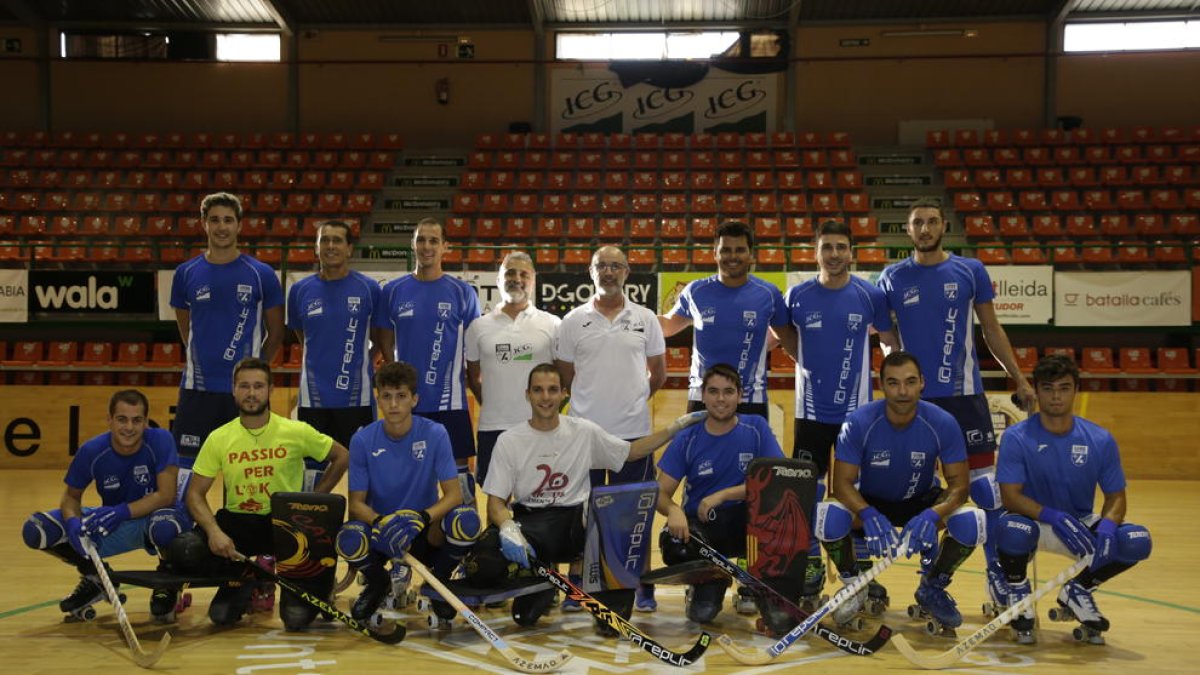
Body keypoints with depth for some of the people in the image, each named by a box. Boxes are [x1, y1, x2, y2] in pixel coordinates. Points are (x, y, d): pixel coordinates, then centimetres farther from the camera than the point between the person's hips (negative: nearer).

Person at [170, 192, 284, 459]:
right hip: (197, 387, 2)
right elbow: (184, 328, 16)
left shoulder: (261, 274, -2)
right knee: (188, 464, 5)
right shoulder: (186, 273, 3)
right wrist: (203, 360, 12)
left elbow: (276, 332, 6)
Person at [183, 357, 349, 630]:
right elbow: (195, 494, 1)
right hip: (236, 523, 3)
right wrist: (214, 531, -18)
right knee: (185, 550, -26)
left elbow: (342, 457, 6)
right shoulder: (219, 438, 0)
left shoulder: (296, 432, -5)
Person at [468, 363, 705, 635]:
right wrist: (508, 527, -23)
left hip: (576, 519, 0)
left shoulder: (585, 432, 6)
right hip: (530, 523, 0)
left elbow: (631, 451, 16)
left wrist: (677, 427, 8)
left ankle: (612, 606, -12)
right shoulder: (509, 441, 1)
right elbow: (496, 500, -1)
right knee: (484, 566, -28)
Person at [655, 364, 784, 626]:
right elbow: (662, 492, -5)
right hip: (700, 525, 1)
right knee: (673, 546, -33)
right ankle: (709, 583, 6)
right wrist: (673, 510, -30)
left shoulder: (756, 428, -4)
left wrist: (722, 495, -21)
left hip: (747, 525, -1)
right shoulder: (687, 439, -3)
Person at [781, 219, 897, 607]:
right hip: (811, 411, 1)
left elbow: (891, 341, 8)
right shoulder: (798, 295, -1)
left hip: (856, 410, -1)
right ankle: (811, 568, 19)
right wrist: (809, 361, 4)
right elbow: (787, 339, 15)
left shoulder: (870, 296, -3)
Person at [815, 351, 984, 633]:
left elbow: (958, 484, -18)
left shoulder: (943, 424, -21)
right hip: (869, 502, -1)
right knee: (827, 516, -33)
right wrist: (869, 516, -42)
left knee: (971, 522, -29)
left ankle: (931, 589, 3)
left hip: (922, 501, 1)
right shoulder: (858, 423, -23)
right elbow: (842, 483, -22)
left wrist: (931, 516, -39)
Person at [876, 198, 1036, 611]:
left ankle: (997, 571, 10)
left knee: (982, 477, -1)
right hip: (915, 396, 0)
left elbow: (992, 329, 9)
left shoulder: (970, 271, 4)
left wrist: (1019, 379, 8)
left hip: (964, 392, 0)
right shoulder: (892, 278, 3)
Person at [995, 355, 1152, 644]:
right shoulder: (1016, 437, -14)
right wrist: (1055, 517, -35)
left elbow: (1116, 496, -1)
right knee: (1013, 529, -38)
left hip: (1082, 524, 3)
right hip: (1033, 520, -3)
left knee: (1137, 541, -22)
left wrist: (1106, 526, -23)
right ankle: (1017, 592, -2)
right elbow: (1010, 496, -20)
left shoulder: (1100, 440, -6)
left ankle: (1078, 590, 8)